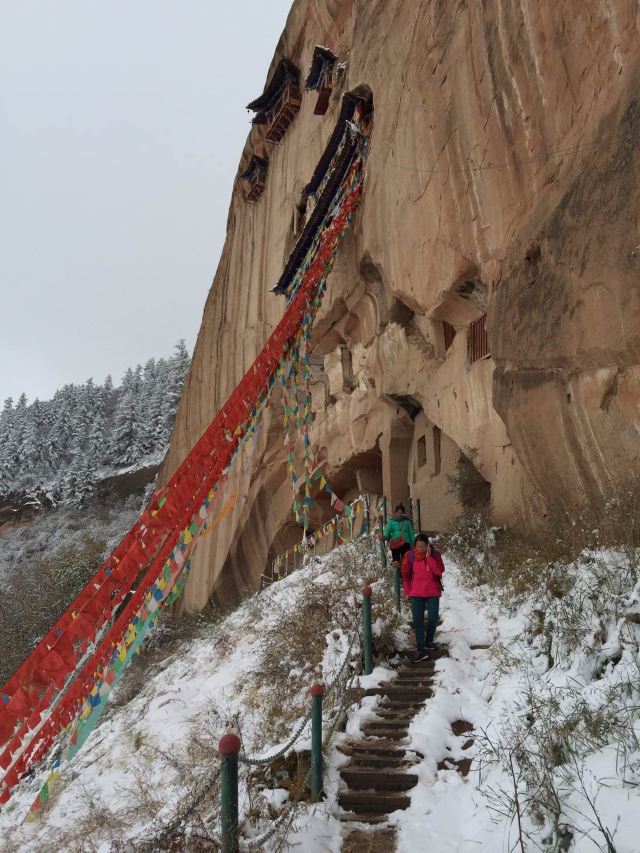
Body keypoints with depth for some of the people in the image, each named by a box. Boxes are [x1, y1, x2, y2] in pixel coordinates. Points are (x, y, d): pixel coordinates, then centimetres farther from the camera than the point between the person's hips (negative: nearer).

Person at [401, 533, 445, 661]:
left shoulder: (434, 555, -4)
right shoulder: (410, 556, -4)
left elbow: (440, 571, -18)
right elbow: (406, 575, 5)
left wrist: (429, 557, -22)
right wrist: (407, 591, 2)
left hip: (433, 593, 0)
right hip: (416, 593, 0)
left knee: (433, 618, 7)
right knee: (417, 620, -5)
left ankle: (429, 640, 32)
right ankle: (420, 649, -3)